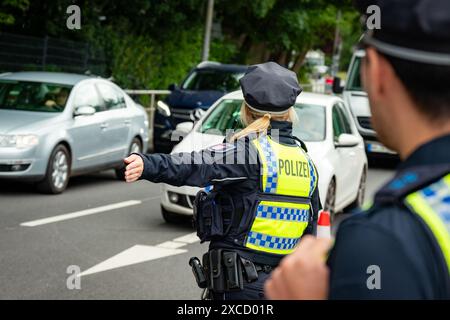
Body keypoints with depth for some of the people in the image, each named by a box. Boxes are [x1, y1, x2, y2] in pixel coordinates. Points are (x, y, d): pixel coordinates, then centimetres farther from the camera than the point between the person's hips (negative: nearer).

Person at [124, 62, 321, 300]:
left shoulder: (249, 150, -12)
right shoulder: (305, 161, 10)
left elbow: (199, 167, -32)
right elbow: (310, 232, 15)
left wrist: (148, 166, -46)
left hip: (240, 283, -7)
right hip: (284, 284, 7)